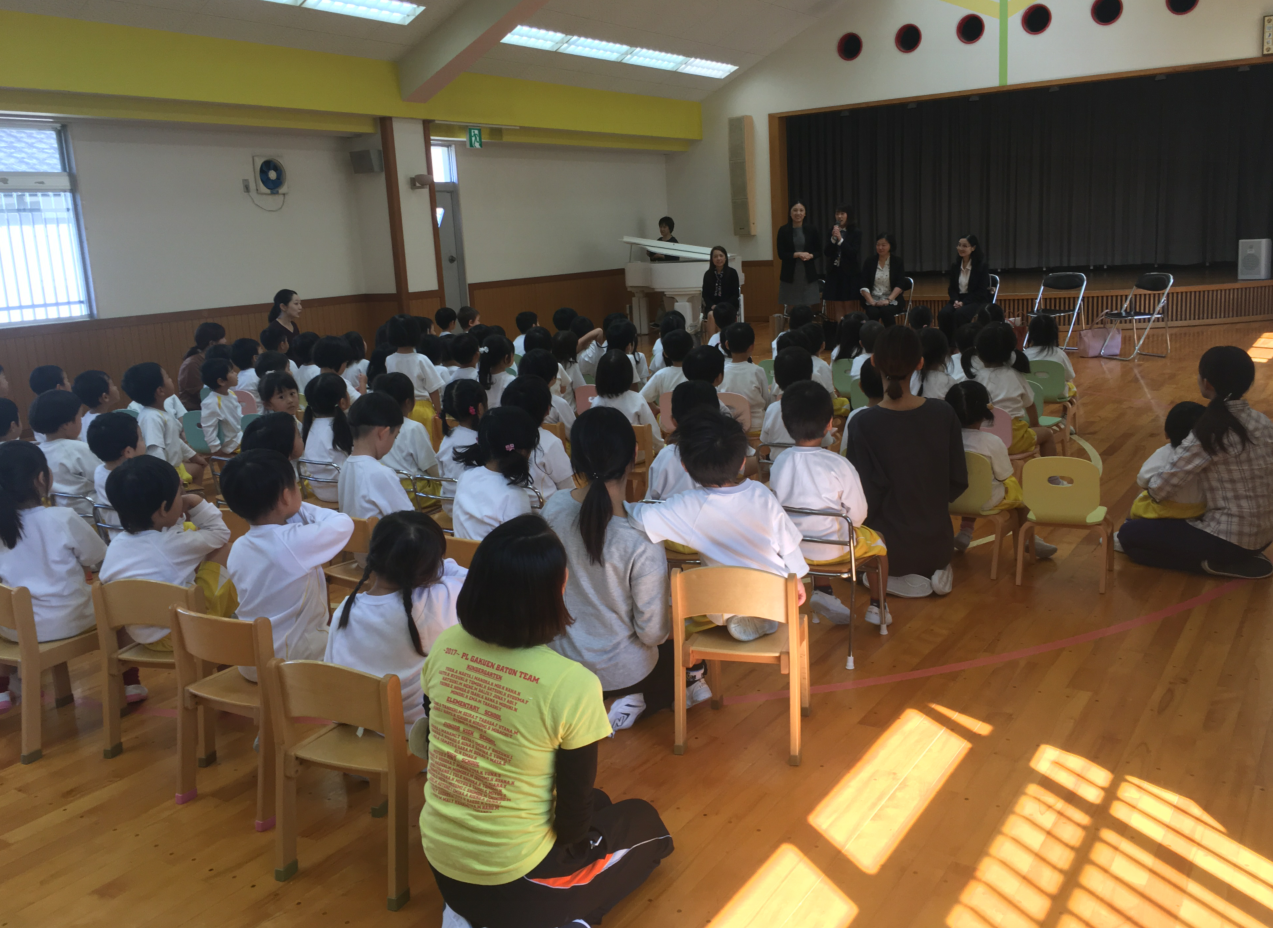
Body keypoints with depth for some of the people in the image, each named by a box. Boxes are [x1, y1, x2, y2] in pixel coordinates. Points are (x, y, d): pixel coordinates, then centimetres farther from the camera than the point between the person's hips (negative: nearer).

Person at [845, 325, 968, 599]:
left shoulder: (862, 425, -22)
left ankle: (891, 579, 3)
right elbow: (958, 483, -2)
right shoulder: (943, 414, -12)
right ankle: (935, 572, 8)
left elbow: (864, 500, -17)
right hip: (937, 544, 4)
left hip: (888, 548, -3)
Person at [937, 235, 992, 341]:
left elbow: (981, 291, -10)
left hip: (977, 301, -4)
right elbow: (951, 288, 11)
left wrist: (963, 302, -20)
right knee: (943, 314, -27)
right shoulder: (955, 266, 8)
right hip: (959, 299, 4)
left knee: (960, 314, -35)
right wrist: (956, 300, -11)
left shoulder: (982, 265, -6)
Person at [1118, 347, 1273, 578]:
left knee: (1129, 534, 2)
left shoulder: (1209, 433, -23)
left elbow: (1161, 490, -19)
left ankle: (1216, 563, -3)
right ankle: (1238, 559, 11)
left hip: (1230, 539, -8)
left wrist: (1149, 482, 4)